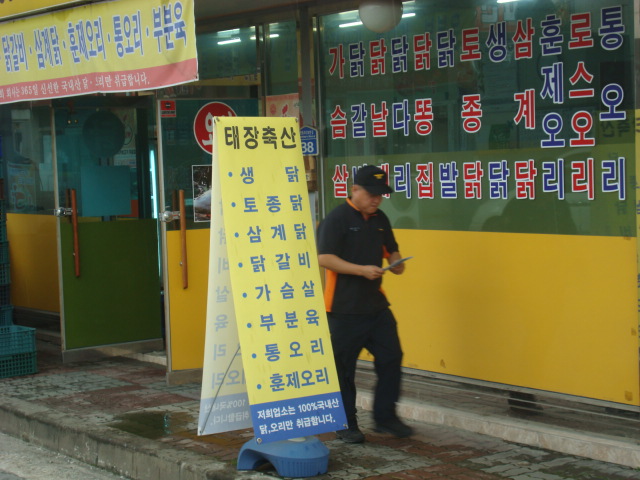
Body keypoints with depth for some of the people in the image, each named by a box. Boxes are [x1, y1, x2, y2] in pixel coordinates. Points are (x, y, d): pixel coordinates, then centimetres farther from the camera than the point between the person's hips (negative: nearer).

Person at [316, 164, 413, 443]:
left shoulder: (379, 220, 12)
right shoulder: (336, 219, -10)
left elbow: (391, 251, 24)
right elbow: (324, 258, -18)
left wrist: (396, 263, 0)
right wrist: (362, 270, -24)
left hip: (376, 305, 7)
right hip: (343, 308, -7)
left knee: (391, 358, 5)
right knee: (343, 368, 1)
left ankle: (385, 417, 18)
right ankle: (346, 425, 13)